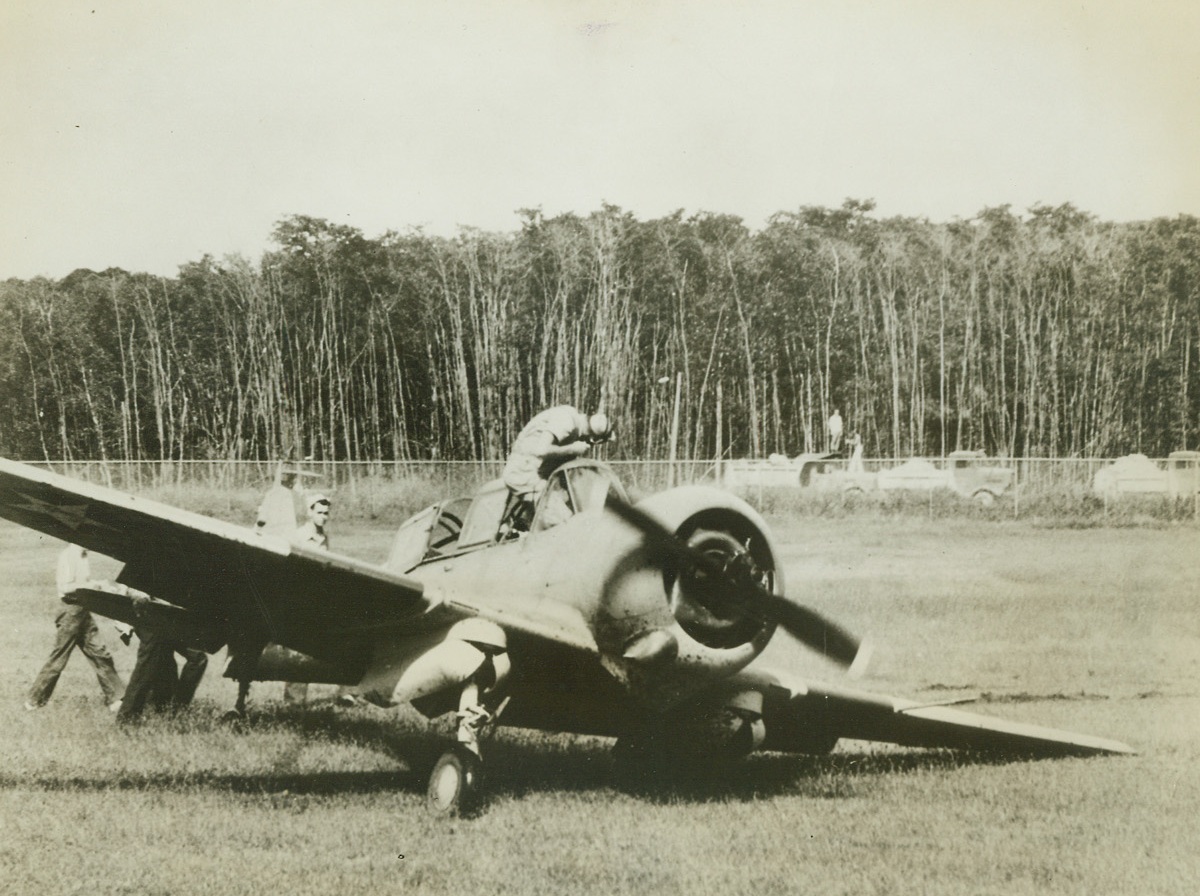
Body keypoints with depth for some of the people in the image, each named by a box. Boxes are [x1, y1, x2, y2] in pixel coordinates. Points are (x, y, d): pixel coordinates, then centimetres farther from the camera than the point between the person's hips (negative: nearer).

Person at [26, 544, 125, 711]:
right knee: (58, 659, -1)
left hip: (82, 610, 8)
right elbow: (65, 587, -21)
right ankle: (35, 701, 12)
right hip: (70, 611, -8)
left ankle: (115, 699, 10)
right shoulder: (68, 555, -15)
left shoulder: (81, 555, 10)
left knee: (100, 654, 6)